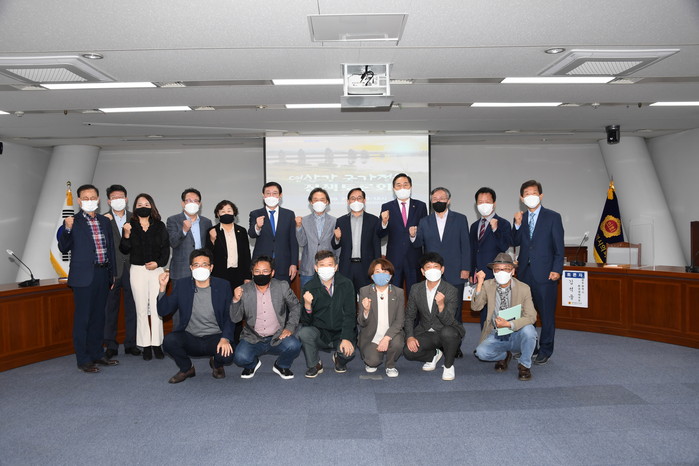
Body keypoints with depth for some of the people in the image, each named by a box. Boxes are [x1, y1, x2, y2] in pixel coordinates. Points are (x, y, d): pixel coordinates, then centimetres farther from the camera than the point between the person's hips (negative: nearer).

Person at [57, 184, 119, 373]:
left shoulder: (104, 221, 12)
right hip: (84, 276, -5)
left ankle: (97, 354, 25)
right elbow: (64, 249, -7)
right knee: (82, 318, 0)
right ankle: (83, 360, 9)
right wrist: (67, 229, -24)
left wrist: (113, 273, 14)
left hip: (103, 274, 5)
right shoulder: (73, 222, -3)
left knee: (98, 316, 14)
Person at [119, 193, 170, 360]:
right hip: (137, 270, 0)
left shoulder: (159, 226, 6)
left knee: (156, 308, -1)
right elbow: (124, 250, -1)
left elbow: (166, 248, 5)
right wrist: (126, 235, -17)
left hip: (156, 270, 0)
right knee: (141, 309, 3)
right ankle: (145, 345, 10)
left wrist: (158, 263, -9)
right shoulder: (130, 226, 4)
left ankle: (157, 344, 7)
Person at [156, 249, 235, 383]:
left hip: (215, 337, -1)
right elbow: (163, 311, -2)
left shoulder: (223, 285, -2)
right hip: (189, 337, 1)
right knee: (169, 340, -29)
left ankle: (216, 364, 13)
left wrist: (225, 338, -17)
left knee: (227, 355, -29)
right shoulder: (181, 284, 0)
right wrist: (163, 287, -15)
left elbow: (229, 316, -1)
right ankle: (187, 368, 5)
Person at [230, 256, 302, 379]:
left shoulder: (282, 287, -2)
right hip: (253, 340, 0)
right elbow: (235, 318, -3)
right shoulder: (244, 290, -3)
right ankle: (252, 364, 14)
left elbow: (295, 306, 10)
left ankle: (281, 366, 8)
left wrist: (290, 327, -4)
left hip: (277, 337, 0)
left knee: (294, 346, -28)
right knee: (240, 358, -26)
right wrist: (236, 300, -21)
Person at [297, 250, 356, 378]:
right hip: (319, 333, 0)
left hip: (341, 333, 0)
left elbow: (349, 314, -6)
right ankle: (314, 365, 1)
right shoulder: (309, 288, -6)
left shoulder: (346, 284, -4)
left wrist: (346, 338, -19)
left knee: (348, 352, -27)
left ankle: (339, 358, 14)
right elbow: (306, 322, -7)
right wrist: (307, 305, -28)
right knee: (303, 332, -29)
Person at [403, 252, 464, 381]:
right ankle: (434, 354, 14)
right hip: (425, 333, 3)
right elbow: (409, 316, 5)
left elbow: (448, 322, -20)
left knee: (447, 332, -38)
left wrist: (441, 305, -40)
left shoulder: (451, 291, -14)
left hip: (446, 331, -3)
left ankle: (448, 365, -6)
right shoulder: (415, 289, -2)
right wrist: (410, 336, -11)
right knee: (408, 352, -22)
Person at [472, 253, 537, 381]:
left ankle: (524, 365, -5)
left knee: (528, 330, -33)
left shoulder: (523, 288, -8)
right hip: (496, 336, 2)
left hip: (516, 334, -1)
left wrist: (509, 324, -30)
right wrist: (479, 283, -26)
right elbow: (476, 307, -16)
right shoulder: (487, 285, -4)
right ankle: (505, 355, 12)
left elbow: (531, 317, -15)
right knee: (481, 352, -25)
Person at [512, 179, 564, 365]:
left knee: (547, 313, 2)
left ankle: (545, 350, 13)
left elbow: (559, 246, -4)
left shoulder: (552, 217, -1)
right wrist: (518, 225, -8)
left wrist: (556, 270, -12)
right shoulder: (521, 218, 12)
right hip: (525, 272, 4)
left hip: (545, 273, -4)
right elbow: (516, 242, 7)